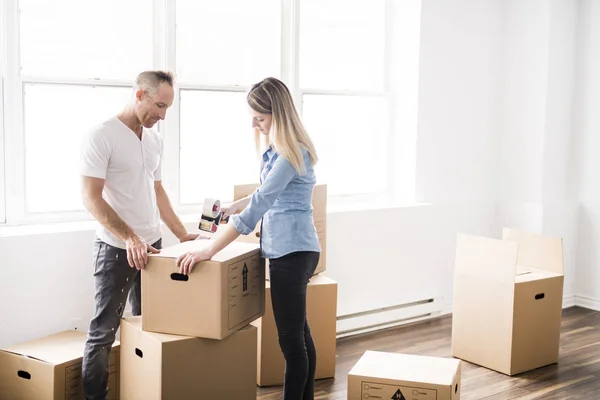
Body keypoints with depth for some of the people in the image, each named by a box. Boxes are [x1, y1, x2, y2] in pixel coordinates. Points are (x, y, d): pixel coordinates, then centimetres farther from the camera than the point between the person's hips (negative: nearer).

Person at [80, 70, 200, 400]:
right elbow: (91, 198, -16)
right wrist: (130, 238, -24)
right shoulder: (102, 136, -11)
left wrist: (182, 234, 16)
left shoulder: (154, 140, 10)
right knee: (104, 332, 1)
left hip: (152, 246, 7)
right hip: (116, 248, -7)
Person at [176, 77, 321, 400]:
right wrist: (232, 207, 18)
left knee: (290, 338, -2)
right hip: (292, 250, 10)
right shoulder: (276, 149, 10)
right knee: (299, 332, 18)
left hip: (292, 251, -10)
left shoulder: (292, 153, -20)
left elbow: (258, 205, -26)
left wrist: (209, 250, -26)